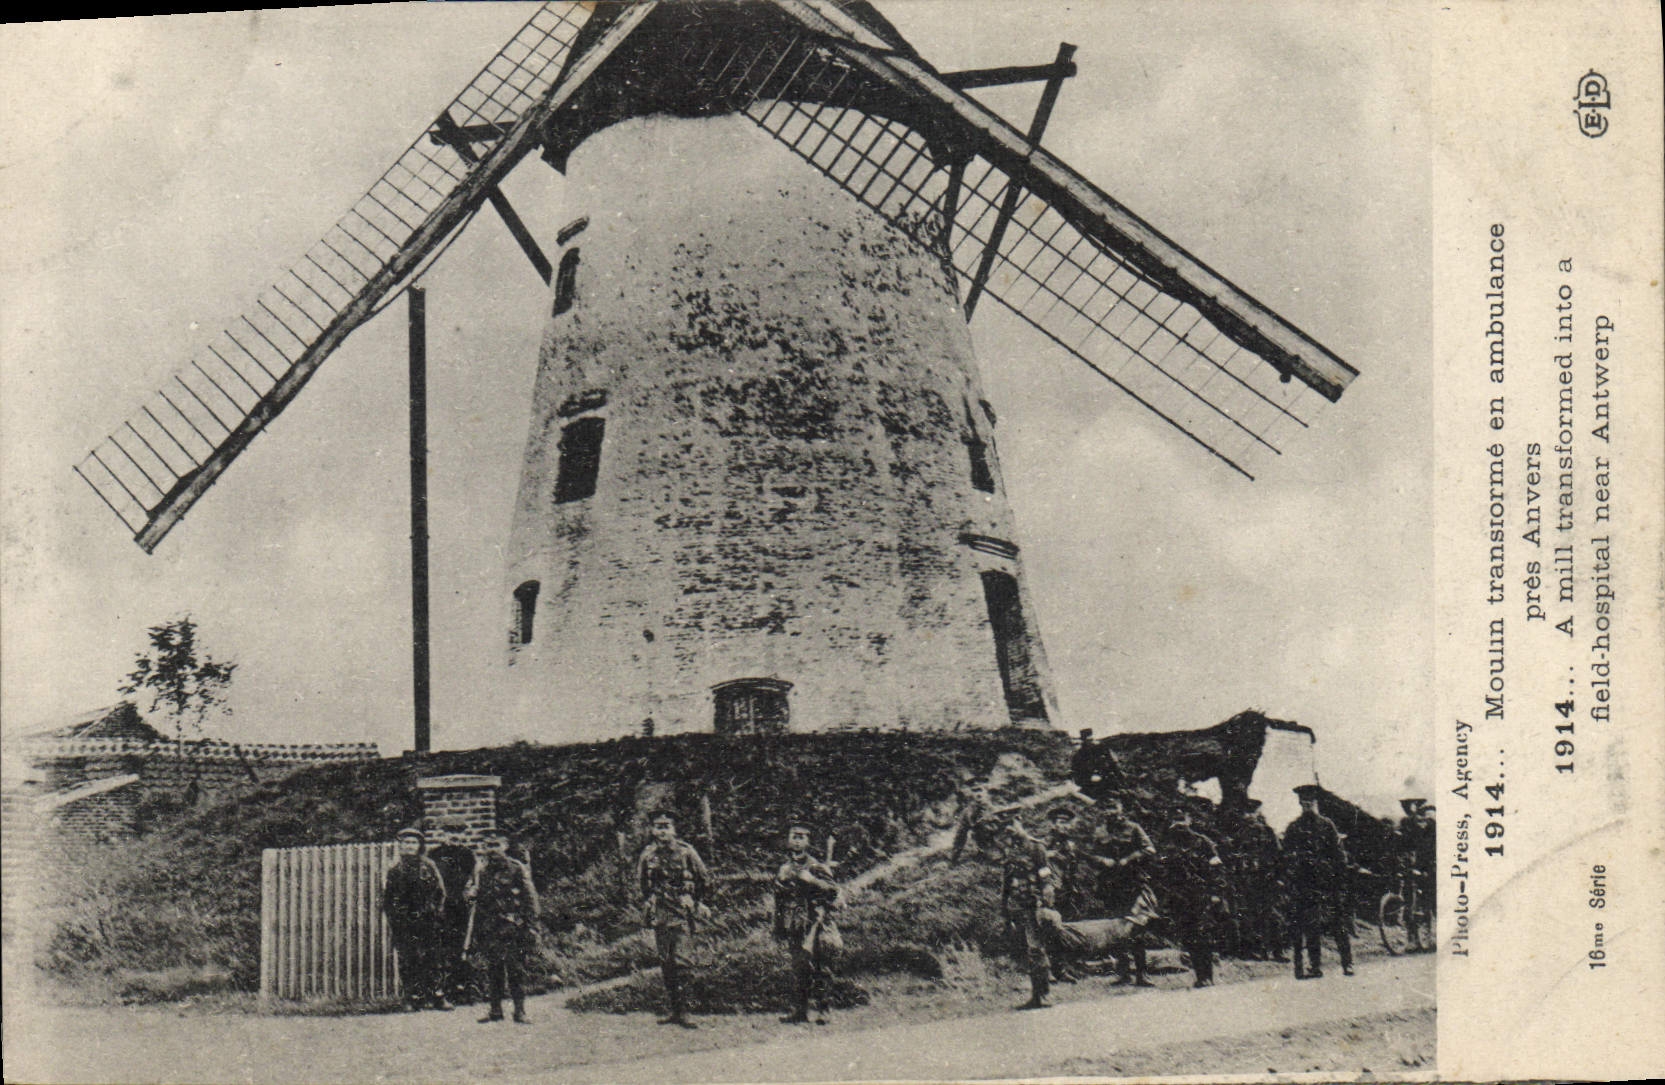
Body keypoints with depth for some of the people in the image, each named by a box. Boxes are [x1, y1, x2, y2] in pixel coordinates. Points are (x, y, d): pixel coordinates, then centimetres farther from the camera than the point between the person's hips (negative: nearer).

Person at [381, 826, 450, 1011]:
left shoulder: (428, 866, 7)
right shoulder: (394, 870, 9)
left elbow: (440, 892, 8)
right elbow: (387, 897, 11)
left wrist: (433, 910, -2)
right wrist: (392, 920, 3)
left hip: (426, 921, -1)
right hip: (403, 924, 1)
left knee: (431, 960, -1)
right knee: (407, 961, 0)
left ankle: (436, 997, 4)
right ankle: (413, 998, 6)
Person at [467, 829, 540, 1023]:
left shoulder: (517, 869, -2)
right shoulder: (481, 869, 12)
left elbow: (530, 898, -3)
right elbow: (472, 893, 24)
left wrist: (531, 927, -8)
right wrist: (472, 892, -2)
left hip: (512, 927, -4)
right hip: (488, 929, 4)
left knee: (515, 970, -4)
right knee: (492, 969, 8)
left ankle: (520, 1012, 1)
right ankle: (495, 1010, 17)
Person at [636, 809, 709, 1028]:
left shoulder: (686, 851, -2)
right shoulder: (648, 854, 7)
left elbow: (702, 878, 8)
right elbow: (641, 882, 21)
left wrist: (698, 903, 9)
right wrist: (648, 903, 13)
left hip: (682, 911, -4)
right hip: (659, 913, 4)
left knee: (680, 960, -12)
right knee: (665, 961, 6)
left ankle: (682, 1011, -11)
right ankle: (671, 1008, 14)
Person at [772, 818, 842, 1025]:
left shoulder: (816, 867, 1)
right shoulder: (784, 870, 16)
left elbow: (833, 888, -10)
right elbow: (779, 901, 21)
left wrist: (811, 880, -22)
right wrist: (779, 930, 21)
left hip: (816, 925, -4)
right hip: (795, 928, 4)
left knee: (820, 968, -6)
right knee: (798, 968, 4)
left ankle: (822, 1011, -1)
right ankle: (799, 1011, 8)